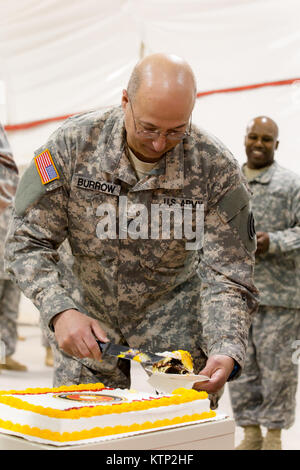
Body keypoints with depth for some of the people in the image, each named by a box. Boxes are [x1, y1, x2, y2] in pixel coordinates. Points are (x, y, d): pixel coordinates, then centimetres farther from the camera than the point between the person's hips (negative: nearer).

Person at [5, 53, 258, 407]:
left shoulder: (216, 168, -19)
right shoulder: (73, 143, -18)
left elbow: (228, 276, -18)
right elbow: (27, 242, -14)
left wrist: (226, 352, -35)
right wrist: (60, 311, -30)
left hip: (177, 326, -1)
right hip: (88, 326, 1)